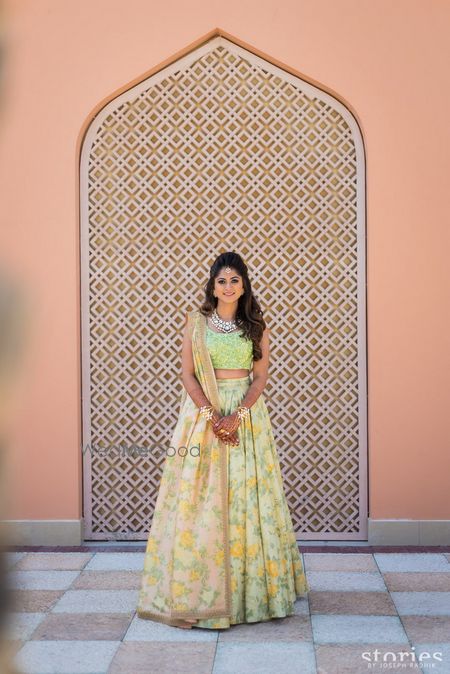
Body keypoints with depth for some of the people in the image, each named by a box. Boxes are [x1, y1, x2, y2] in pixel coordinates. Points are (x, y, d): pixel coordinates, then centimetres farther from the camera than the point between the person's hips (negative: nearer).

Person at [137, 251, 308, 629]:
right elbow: (187, 375, -2)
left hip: (247, 411, 1)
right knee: (200, 500, -3)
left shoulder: (256, 326, 6)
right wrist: (212, 415, -14)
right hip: (203, 410, -1)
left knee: (246, 496, 1)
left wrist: (237, 414, -15)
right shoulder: (196, 322, 4)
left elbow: (261, 376, 1)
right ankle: (199, 592, 5)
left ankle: (250, 587, 13)